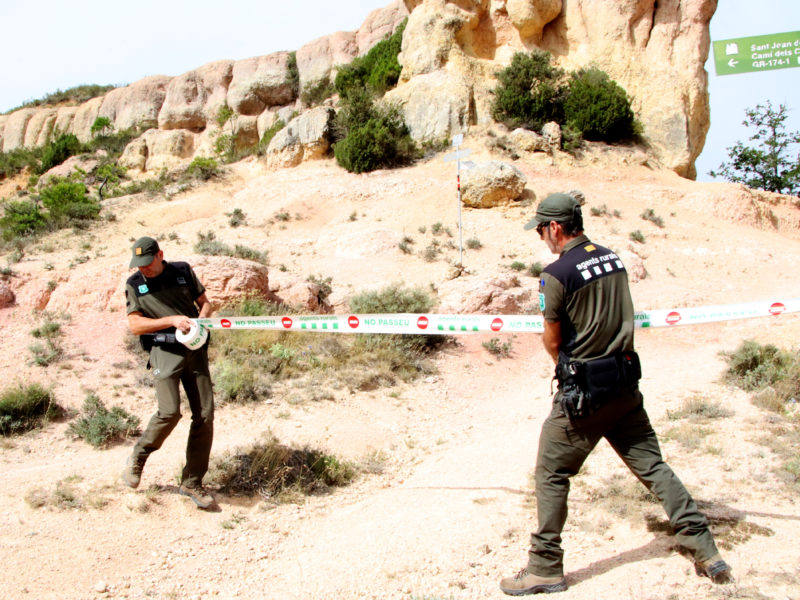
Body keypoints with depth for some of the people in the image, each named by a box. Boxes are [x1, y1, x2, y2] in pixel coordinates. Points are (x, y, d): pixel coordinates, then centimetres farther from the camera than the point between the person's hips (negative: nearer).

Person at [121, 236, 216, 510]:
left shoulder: (183, 272, 11)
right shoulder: (134, 285, 6)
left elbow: (204, 302, 18)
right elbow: (134, 324, -3)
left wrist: (200, 320, -4)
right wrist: (171, 320, -14)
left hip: (195, 350, 3)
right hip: (164, 351, -3)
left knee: (205, 415, -3)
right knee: (169, 412, -19)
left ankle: (192, 482, 8)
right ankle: (138, 458, 11)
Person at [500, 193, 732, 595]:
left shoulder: (557, 274, -15)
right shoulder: (613, 259, 6)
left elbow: (552, 342, -6)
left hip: (582, 392, -6)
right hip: (625, 383, 7)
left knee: (551, 474, 6)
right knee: (651, 465, 14)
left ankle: (545, 569, 12)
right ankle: (706, 551, 17)